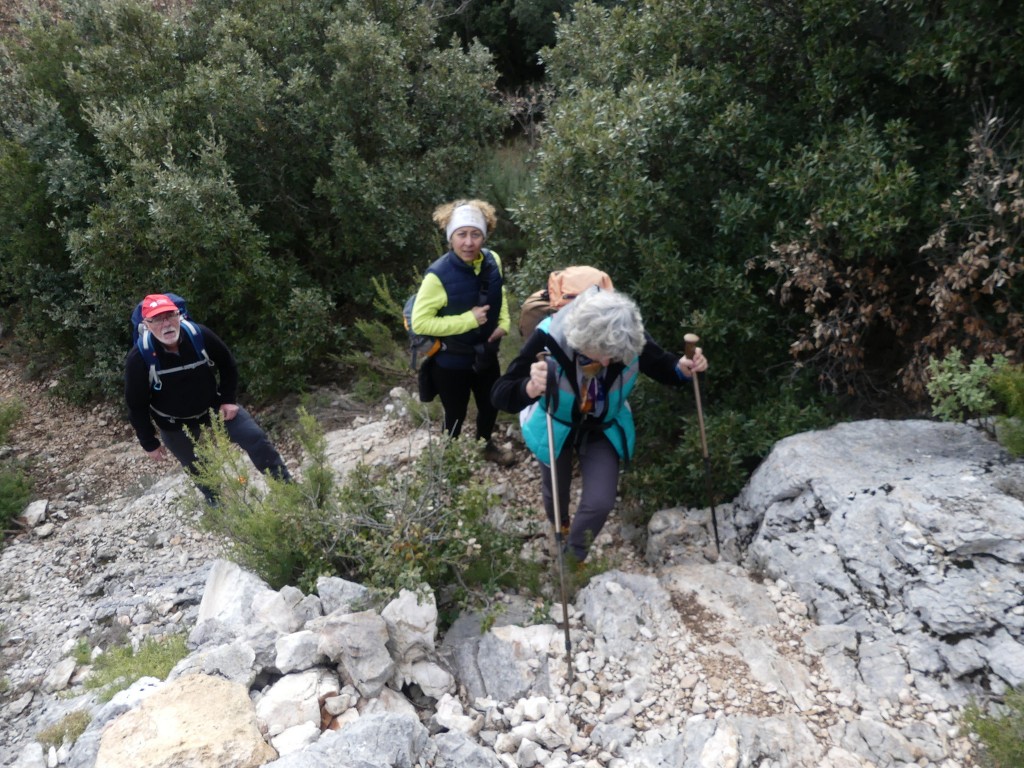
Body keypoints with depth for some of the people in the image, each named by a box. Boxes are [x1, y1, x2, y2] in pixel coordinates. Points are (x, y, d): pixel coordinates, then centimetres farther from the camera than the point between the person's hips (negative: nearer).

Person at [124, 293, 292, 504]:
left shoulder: (200, 335, -21)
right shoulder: (139, 358, -24)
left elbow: (227, 365, 0)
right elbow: (137, 406, -11)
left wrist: (228, 399, -6)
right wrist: (150, 443, -6)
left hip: (214, 406, 2)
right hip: (176, 426, -1)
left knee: (256, 439, -5)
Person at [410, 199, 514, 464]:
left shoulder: (492, 261, -10)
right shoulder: (438, 275, -28)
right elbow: (419, 323, -26)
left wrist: (504, 322, -5)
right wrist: (468, 320, -28)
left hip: (485, 353, 6)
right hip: (451, 361, -5)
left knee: (491, 405, 25)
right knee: (456, 415, 14)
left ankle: (486, 445, 55)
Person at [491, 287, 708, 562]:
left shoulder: (633, 339, -31)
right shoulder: (549, 338, -39)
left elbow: (661, 366, -10)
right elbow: (500, 394, -38)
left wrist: (682, 368, -34)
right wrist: (530, 388, -62)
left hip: (603, 429, 1)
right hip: (554, 427, -1)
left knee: (600, 502, -4)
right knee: (555, 491, 23)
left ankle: (574, 557, 29)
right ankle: (559, 531, 61)